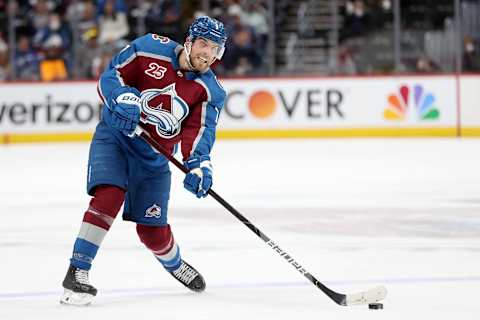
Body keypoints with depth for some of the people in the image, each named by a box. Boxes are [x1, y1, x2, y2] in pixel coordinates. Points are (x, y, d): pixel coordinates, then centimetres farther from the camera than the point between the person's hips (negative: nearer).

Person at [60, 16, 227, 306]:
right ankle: (77, 272, -25)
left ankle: (175, 265, 40)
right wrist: (123, 97, -30)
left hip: (154, 157, 3)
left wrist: (198, 164, -35)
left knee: (153, 230, 5)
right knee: (109, 195, -27)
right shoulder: (150, 49, -12)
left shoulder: (211, 92, -7)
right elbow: (110, 77, -9)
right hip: (114, 136, -3)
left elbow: (199, 131, -16)